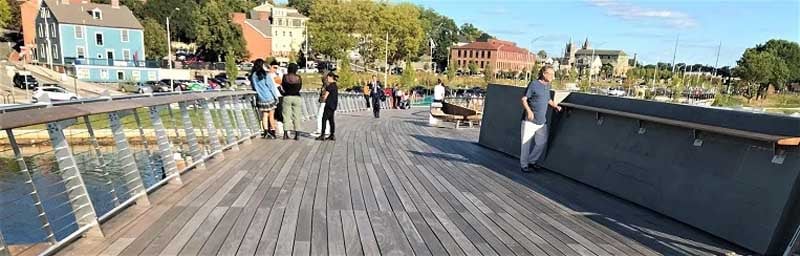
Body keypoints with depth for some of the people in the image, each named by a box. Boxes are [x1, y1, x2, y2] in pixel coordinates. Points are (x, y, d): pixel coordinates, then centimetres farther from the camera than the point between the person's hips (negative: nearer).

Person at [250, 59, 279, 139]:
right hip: (269, 97, -3)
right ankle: (272, 131, 9)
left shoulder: (253, 76, 2)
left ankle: (266, 131, -1)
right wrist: (276, 97, 0)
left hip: (261, 99, 3)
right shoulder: (265, 75, -9)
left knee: (264, 116, 9)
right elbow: (271, 87, -7)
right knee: (271, 116, 6)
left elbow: (254, 87, 8)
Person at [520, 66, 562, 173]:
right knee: (526, 143, 1)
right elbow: (524, 99, -11)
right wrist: (528, 111, -24)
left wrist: (555, 106, 8)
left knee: (542, 142, 12)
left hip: (542, 121, 7)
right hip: (530, 120, -7)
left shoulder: (548, 85, 13)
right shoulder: (533, 84, -9)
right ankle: (524, 164, 13)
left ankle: (532, 161, 29)